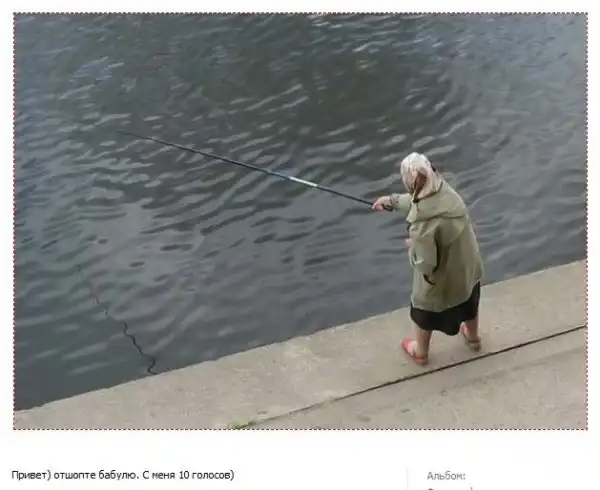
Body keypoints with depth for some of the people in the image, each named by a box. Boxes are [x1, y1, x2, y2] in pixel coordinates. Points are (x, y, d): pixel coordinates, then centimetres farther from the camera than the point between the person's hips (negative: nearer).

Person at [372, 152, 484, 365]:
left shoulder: (422, 222, -39)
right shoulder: (446, 192, -16)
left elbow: (426, 264, -31)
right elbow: (420, 201, 8)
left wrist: (412, 247, -12)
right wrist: (393, 200, 16)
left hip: (441, 279, -6)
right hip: (469, 268, 6)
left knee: (424, 314, 25)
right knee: (469, 304, 34)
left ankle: (420, 352, 51)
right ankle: (473, 338, 62)